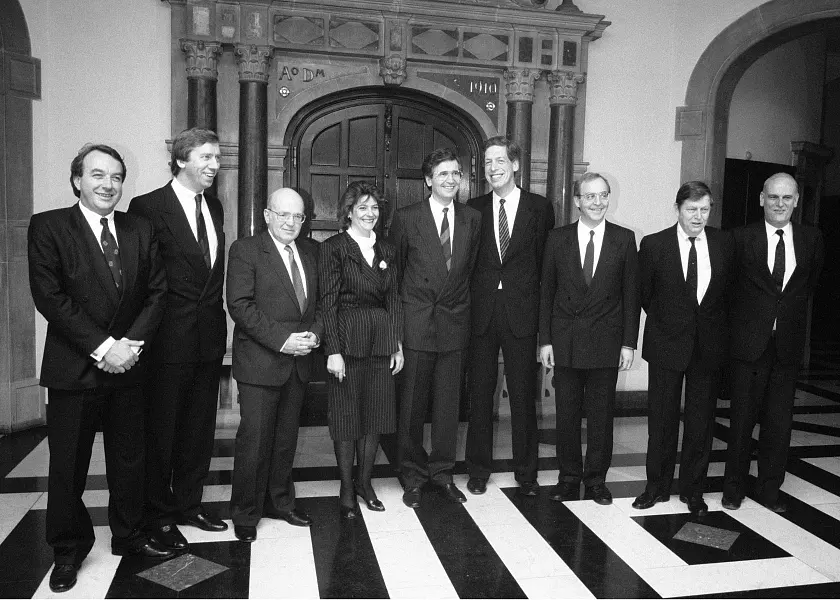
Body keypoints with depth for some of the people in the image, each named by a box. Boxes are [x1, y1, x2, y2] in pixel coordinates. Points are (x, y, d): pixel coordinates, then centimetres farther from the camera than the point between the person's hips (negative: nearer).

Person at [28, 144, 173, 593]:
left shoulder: (140, 229, 6)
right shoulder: (48, 226, -5)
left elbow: (156, 291, 3)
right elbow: (49, 296, -13)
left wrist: (132, 342, -10)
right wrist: (102, 347, -17)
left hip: (127, 366, 3)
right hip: (73, 369, -3)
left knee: (129, 459, 14)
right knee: (68, 465, 9)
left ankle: (128, 536, 33)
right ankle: (68, 549, 29)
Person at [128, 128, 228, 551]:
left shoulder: (214, 206, 11)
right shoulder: (148, 207, -10)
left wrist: (216, 318, 9)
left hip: (209, 337, 6)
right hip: (168, 340, -6)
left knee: (199, 429, 16)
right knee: (161, 431, 8)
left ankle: (189, 504, 32)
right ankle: (159, 515, 24)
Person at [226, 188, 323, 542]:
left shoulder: (311, 251, 11)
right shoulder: (245, 250, -7)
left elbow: (319, 301, 14)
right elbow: (240, 305, -15)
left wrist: (315, 333, -6)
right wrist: (282, 339, -19)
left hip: (299, 362, 6)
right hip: (260, 363, -5)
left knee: (286, 438, 16)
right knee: (254, 441, 1)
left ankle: (279, 502, 32)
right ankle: (245, 513, 18)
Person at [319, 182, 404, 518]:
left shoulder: (386, 251, 12)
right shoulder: (333, 248, -5)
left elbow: (393, 299, 12)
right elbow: (328, 303, -9)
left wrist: (398, 343, 7)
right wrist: (333, 350, -15)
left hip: (381, 341, 5)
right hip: (347, 341, -5)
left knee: (375, 414, 10)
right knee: (346, 416, 4)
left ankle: (365, 482, 26)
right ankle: (347, 490, 17)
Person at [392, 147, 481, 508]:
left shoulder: (472, 219, 6)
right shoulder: (406, 218, -3)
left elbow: (469, 268, 13)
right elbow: (394, 270, 4)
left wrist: (460, 304, 11)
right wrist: (402, 311, 6)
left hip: (454, 323, 3)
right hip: (416, 323, -2)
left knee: (448, 402, 10)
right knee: (413, 403, 5)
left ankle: (442, 472, 25)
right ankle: (413, 475, 20)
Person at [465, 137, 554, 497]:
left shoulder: (540, 208, 2)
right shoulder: (474, 209, 7)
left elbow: (546, 262, 4)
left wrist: (538, 307, -2)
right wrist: (470, 302, 0)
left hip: (522, 313, -1)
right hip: (481, 314, 2)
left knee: (524, 395, 6)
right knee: (480, 394, 8)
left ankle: (526, 472, 20)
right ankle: (478, 470, 21)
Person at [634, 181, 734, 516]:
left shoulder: (724, 244, 1)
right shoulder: (654, 244, -6)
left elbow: (727, 291, 11)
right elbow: (644, 294, 4)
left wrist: (712, 326, 9)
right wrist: (666, 320, 8)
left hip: (709, 346, 2)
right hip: (667, 345, -2)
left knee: (701, 422, 9)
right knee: (661, 421, 7)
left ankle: (693, 490, 25)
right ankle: (657, 487, 23)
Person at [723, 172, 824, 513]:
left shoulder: (812, 239, 5)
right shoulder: (742, 237, -3)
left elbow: (809, 284, 17)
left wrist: (787, 315, 13)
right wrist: (747, 317, 5)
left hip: (788, 344, 2)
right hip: (749, 341, -2)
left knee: (779, 421, 9)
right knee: (742, 419, 5)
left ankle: (769, 489, 24)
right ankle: (734, 488, 19)